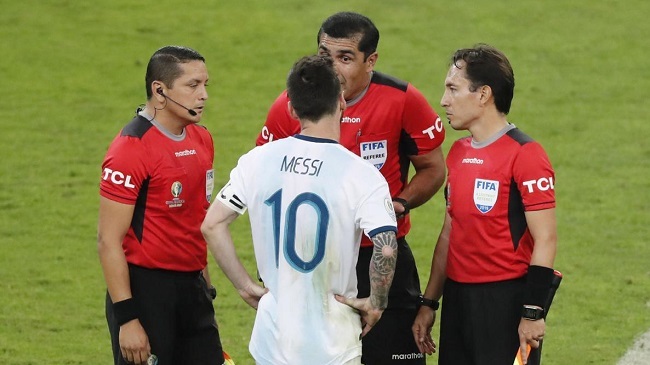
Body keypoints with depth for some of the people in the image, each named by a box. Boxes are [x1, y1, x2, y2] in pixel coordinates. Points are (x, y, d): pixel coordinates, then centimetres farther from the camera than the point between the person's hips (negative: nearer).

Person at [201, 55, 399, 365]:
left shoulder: (258, 161, -1)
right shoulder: (361, 175, -13)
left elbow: (212, 225, 1)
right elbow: (386, 248, -24)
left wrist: (246, 286, 8)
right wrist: (376, 303, -8)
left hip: (272, 340, 4)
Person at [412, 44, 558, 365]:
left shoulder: (524, 154, -12)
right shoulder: (458, 153, 13)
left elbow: (545, 239, -13)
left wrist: (532, 313, -16)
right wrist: (429, 302, 18)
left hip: (506, 301, -8)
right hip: (457, 299, 8)